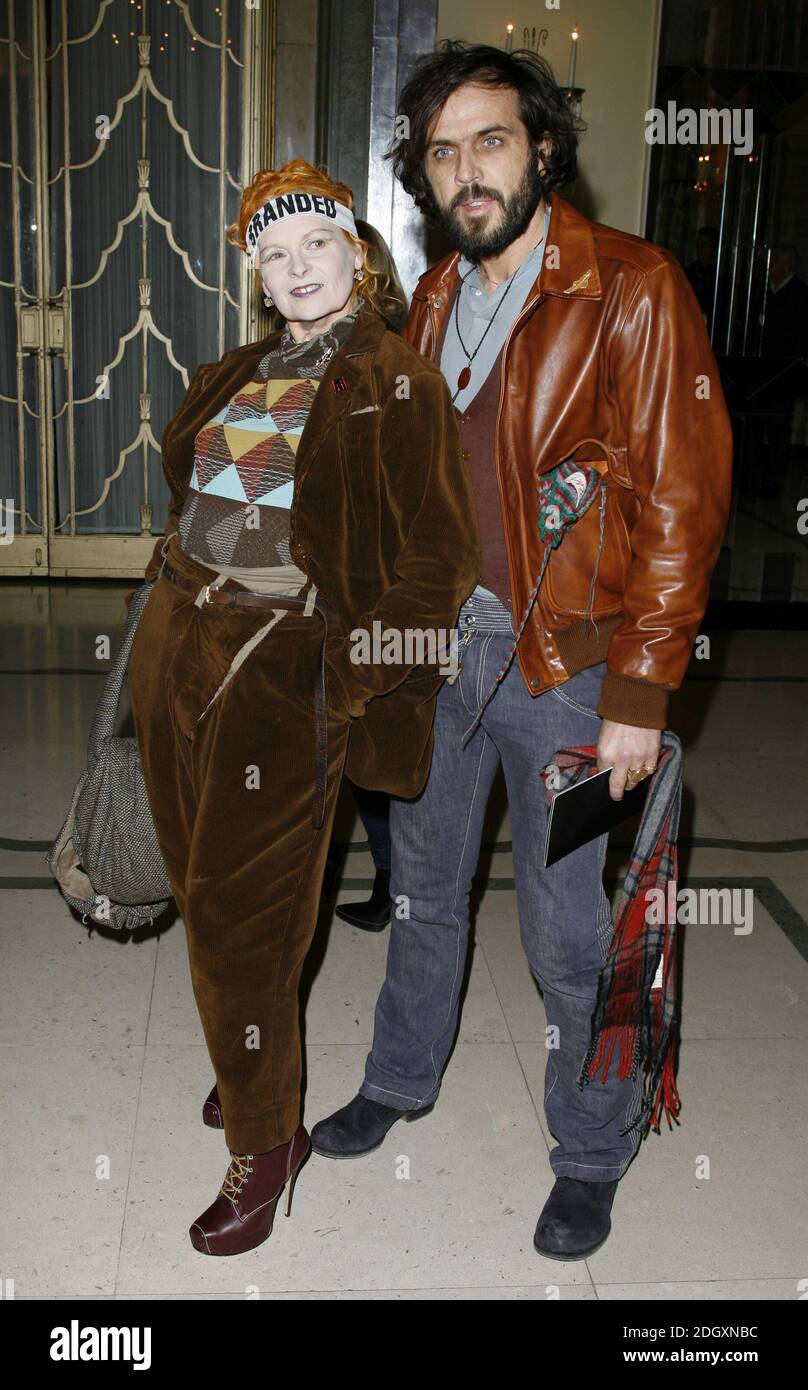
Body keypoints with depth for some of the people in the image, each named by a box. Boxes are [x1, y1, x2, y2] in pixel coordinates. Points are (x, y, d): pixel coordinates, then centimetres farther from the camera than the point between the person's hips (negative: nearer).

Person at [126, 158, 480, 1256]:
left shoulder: (398, 382, -7)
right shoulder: (236, 376, 13)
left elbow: (439, 561, -11)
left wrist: (346, 681, -15)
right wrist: (174, 603, 14)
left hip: (281, 665, -7)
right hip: (174, 640, 7)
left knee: (239, 918, -1)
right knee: (199, 886, 16)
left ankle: (266, 1142, 18)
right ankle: (250, 1070, 38)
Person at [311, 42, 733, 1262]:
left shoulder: (632, 292, -12)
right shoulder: (435, 302, 9)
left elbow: (681, 500, -14)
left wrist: (640, 693, -17)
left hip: (565, 665, -6)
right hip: (441, 649, 6)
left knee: (566, 933, 4)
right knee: (425, 886, 19)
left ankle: (592, 1156, 27)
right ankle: (401, 1082, 42)